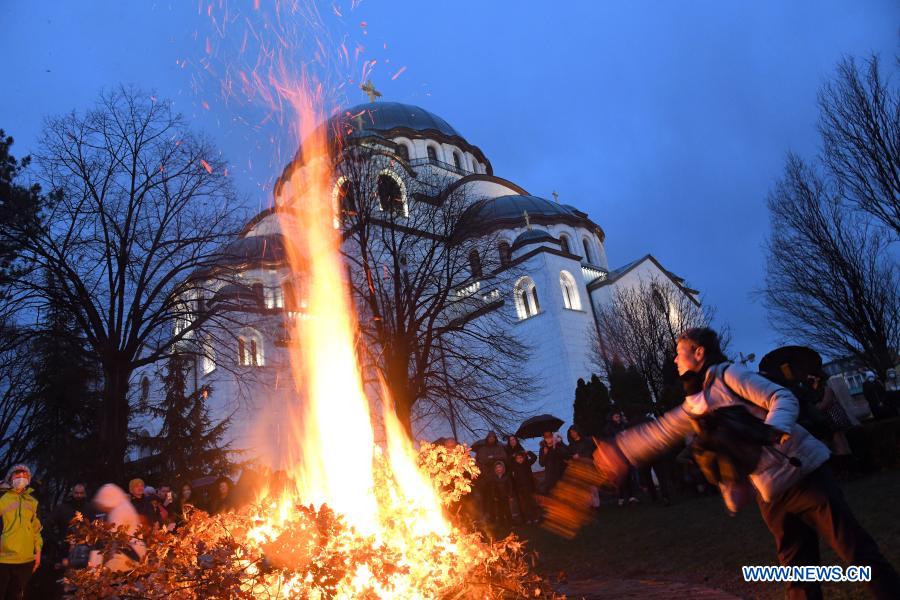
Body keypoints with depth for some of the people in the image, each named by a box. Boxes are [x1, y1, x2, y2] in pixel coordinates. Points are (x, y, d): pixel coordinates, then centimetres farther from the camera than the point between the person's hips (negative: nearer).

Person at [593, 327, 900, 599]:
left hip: (802, 472, -7)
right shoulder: (693, 405, 12)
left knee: (858, 551, -3)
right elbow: (659, 432, 20)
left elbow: (783, 398, -15)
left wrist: (771, 431, -34)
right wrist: (619, 450, 18)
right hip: (772, 494, 7)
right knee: (797, 574, 10)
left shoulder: (727, 374, -9)